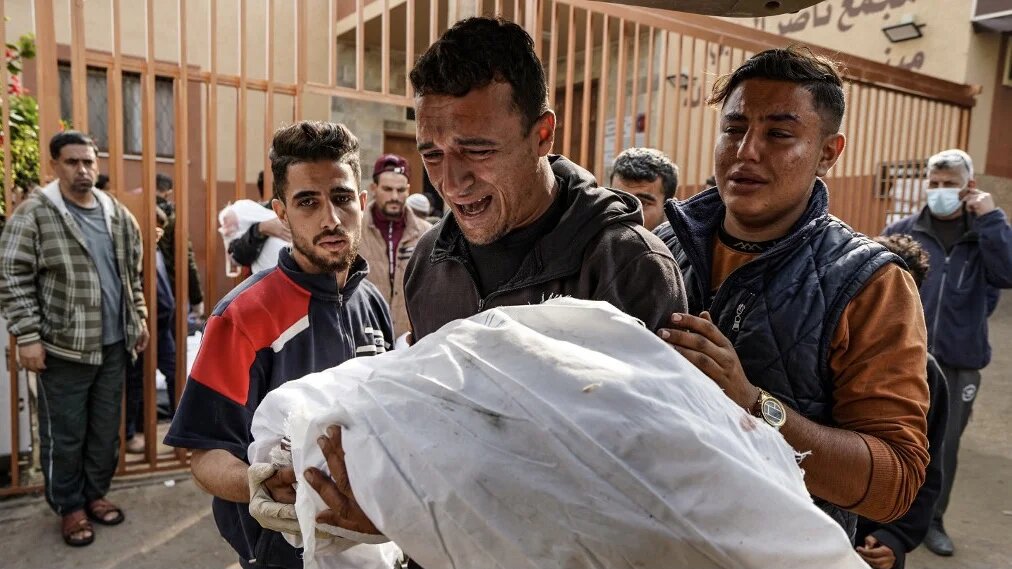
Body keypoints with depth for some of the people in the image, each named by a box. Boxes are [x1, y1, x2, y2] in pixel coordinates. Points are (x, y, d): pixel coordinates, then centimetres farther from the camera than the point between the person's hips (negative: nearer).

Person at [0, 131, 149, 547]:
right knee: (64, 435, 8)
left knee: (107, 429, 15)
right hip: (63, 347, -5)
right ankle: (69, 508, 25)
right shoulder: (34, 214, -8)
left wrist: (139, 318, 14)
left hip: (114, 344, 5)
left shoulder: (116, 214, 8)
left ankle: (96, 494, 33)